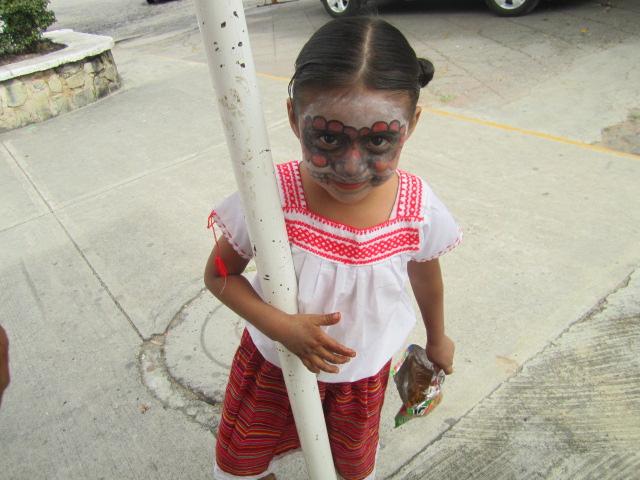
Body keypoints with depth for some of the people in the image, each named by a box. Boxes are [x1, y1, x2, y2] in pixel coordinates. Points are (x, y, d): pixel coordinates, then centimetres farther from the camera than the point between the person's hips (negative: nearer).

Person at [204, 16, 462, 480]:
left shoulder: (418, 210, -26)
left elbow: (426, 279, -4)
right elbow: (219, 274, -16)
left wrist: (437, 339, 13)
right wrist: (280, 325, -32)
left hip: (362, 374, 1)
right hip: (274, 363, 0)